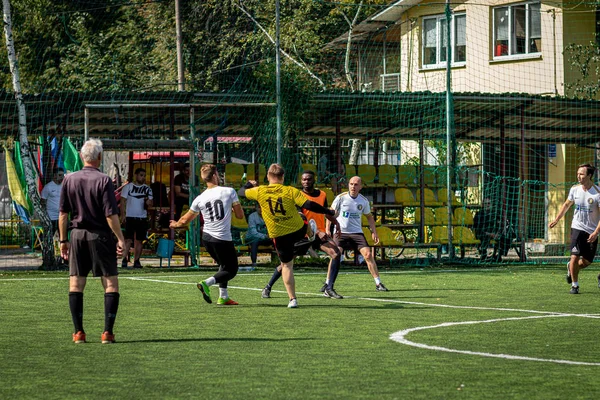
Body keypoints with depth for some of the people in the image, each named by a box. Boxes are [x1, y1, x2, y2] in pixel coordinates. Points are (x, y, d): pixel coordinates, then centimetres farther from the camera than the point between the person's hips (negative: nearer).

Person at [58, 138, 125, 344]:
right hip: (100, 236, -3)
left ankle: (78, 332, 5)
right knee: (111, 283, 3)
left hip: (77, 234, 3)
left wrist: (63, 240, 11)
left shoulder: (69, 179, 2)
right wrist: (120, 238, -7)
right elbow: (111, 215, -13)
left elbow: (63, 213, 5)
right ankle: (107, 332, -4)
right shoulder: (103, 180, -9)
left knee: (76, 284, 8)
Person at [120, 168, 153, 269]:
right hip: (130, 217, -3)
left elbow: (150, 203, 8)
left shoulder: (147, 189, 10)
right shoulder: (128, 187, 1)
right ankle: (124, 260, -11)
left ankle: (136, 261, 9)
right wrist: (123, 215, -9)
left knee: (139, 240, 4)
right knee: (128, 239, -10)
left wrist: (148, 202, -17)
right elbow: (123, 201, 0)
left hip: (142, 218, 3)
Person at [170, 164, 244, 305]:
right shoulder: (229, 192, -8)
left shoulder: (200, 199, 1)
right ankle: (207, 283, -18)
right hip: (223, 239, -5)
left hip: (207, 237, 5)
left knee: (224, 266, 24)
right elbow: (240, 215, -2)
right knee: (231, 270, 5)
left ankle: (223, 297, 18)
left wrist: (175, 224, 34)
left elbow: (185, 220, 12)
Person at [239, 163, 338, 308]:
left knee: (286, 265, 10)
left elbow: (242, 192, 11)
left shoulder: (259, 191, -7)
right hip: (299, 230, 0)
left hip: (279, 235, 0)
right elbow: (308, 205, -15)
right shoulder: (290, 191, -9)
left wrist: (249, 184, 34)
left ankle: (293, 299, 6)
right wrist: (328, 212, -3)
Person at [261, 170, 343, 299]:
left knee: (336, 254, -17)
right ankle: (268, 287, 15)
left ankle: (328, 289, -12)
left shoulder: (322, 195, 6)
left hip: (320, 234, 4)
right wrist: (317, 232, -27)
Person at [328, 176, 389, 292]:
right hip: (341, 232, -2)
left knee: (368, 255, -10)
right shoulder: (341, 197, -7)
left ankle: (378, 283, -3)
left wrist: (374, 233, 5)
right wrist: (327, 229, -6)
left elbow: (369, 217, 15)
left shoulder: (364, 201, 1)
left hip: (357, 233, 2)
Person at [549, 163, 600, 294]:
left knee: (587, 261, 5)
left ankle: (571, 268, 38)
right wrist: (556, 220, 18)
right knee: (575, 256, -15)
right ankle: (574, 285, 2)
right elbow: (566, 204, 18)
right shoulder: (574, 189, -1)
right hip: (577, 228, 1)